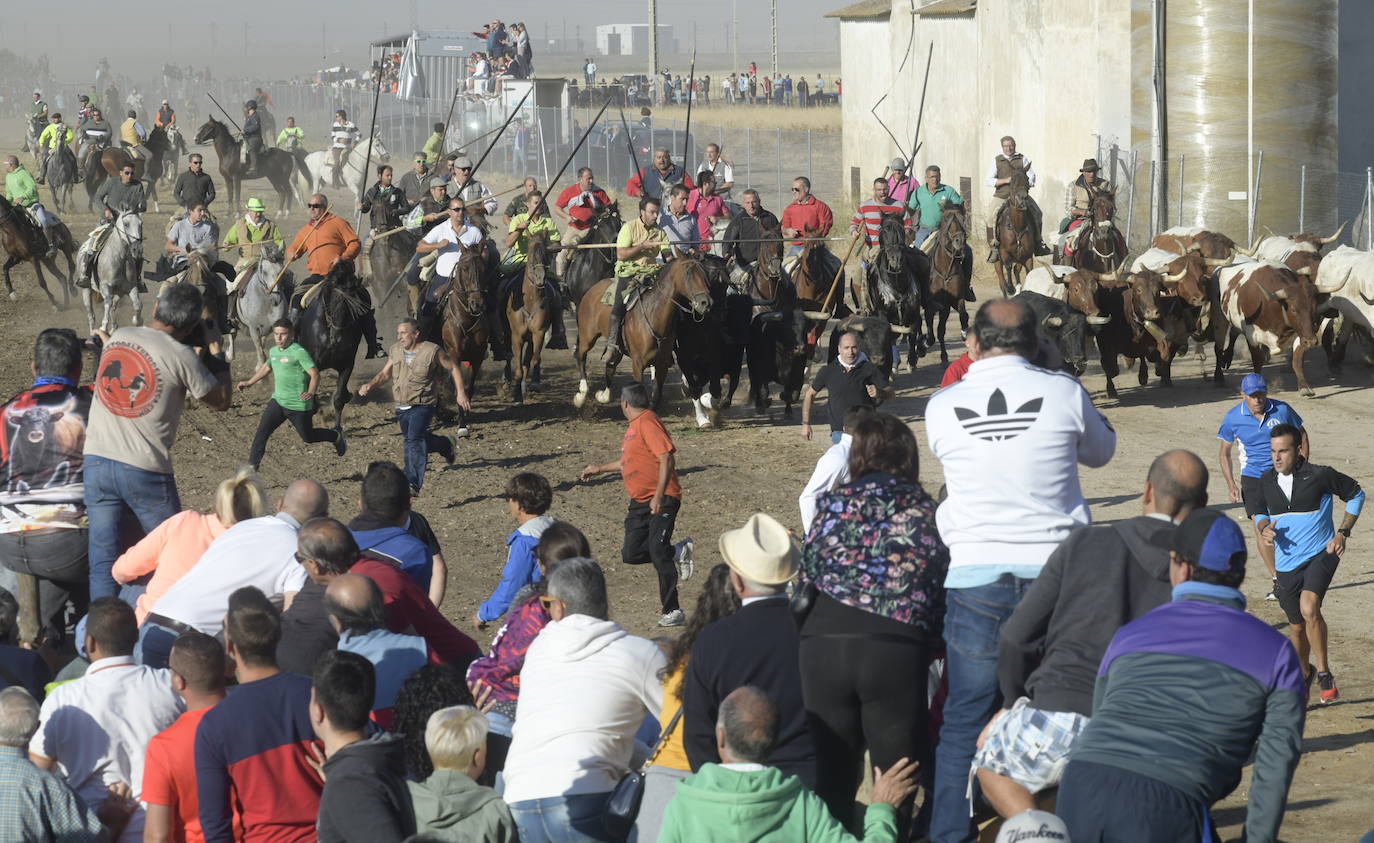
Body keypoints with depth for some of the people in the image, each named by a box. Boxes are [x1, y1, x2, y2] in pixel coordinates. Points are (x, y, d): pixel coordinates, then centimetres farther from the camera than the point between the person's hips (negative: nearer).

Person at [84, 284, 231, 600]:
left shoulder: (118, 336, 6)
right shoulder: (182, 356, -10)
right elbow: (221, 401, 1)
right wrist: (215, 356, 15)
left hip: (95, 463, 4)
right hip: (144, 470, -4)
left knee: (103, 561, 6)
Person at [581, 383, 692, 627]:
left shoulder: (648, 423, -13)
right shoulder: (635, 425, 18)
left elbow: (667, 458, -23)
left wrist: (659, 496, -28)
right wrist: (601, 468, 42)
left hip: (661, 500, -10)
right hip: (640, 501, 10)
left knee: (657, 551, -15)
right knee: (631, 554, 2)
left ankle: (672, 612, -9)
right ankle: (676, 554, 20)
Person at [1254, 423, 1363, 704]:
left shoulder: (1320, 476, -11)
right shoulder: (1267, 481, 2)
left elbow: (1356, 494, 3)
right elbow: (1260, 512, 18)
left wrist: (1343, 533, -5)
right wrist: (1264, 527, -6)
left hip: (1320, 554, -5)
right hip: (1286, 563, 5)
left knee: (1309, 607, -29)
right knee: (1297, 627, 14)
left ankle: (1324, 675, -17)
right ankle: (1301, 675, 39)